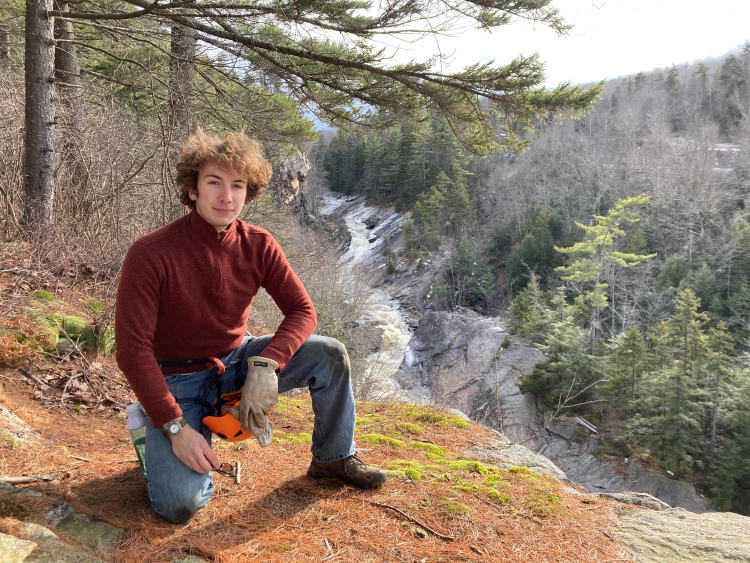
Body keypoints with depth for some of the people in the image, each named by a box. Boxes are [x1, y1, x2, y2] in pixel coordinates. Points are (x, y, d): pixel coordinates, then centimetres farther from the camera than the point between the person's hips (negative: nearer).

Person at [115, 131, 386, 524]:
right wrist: (176, 427, -25)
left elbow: (301, 310, -10)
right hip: (177, 379, -4)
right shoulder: (150, 254, -24)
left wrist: (266, 366, -27)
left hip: (237, 360, 4)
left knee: (330, 356, -15)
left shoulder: (258, 245, -11)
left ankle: (334, 459, 9)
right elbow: (133, 350, -22)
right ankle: (159, 441, 15)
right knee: (180, 505, -21)